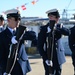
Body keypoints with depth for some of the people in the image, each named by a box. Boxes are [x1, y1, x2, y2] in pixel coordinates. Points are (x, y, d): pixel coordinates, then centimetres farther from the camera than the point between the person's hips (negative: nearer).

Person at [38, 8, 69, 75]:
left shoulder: (59, 26, 5)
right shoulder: (44, 29, -7)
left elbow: (67, 32, -16)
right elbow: (40, 46, -9)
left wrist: (56, 28, -29)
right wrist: (45, 58, -18)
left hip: (59, 57, 4)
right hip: (48, 57, -4)